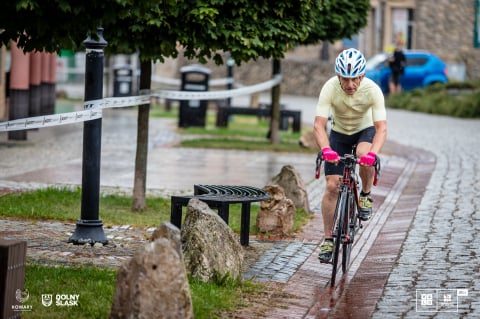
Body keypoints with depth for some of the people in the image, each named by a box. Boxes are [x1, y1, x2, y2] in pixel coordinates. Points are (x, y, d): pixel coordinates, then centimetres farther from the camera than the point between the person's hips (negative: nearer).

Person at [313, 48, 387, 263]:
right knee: (332, 186, -9)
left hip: (365, 130, -1)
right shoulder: (330, 88, -29)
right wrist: (326, 150, -52)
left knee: (365, 157, -36)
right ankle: (328, 240, 2)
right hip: (339, 133, 1)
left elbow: (381, 128, -34)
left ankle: (366, 194, -5)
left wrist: (373, 154, -52)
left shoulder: (372, 90, -30)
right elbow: (319, 125, -33)